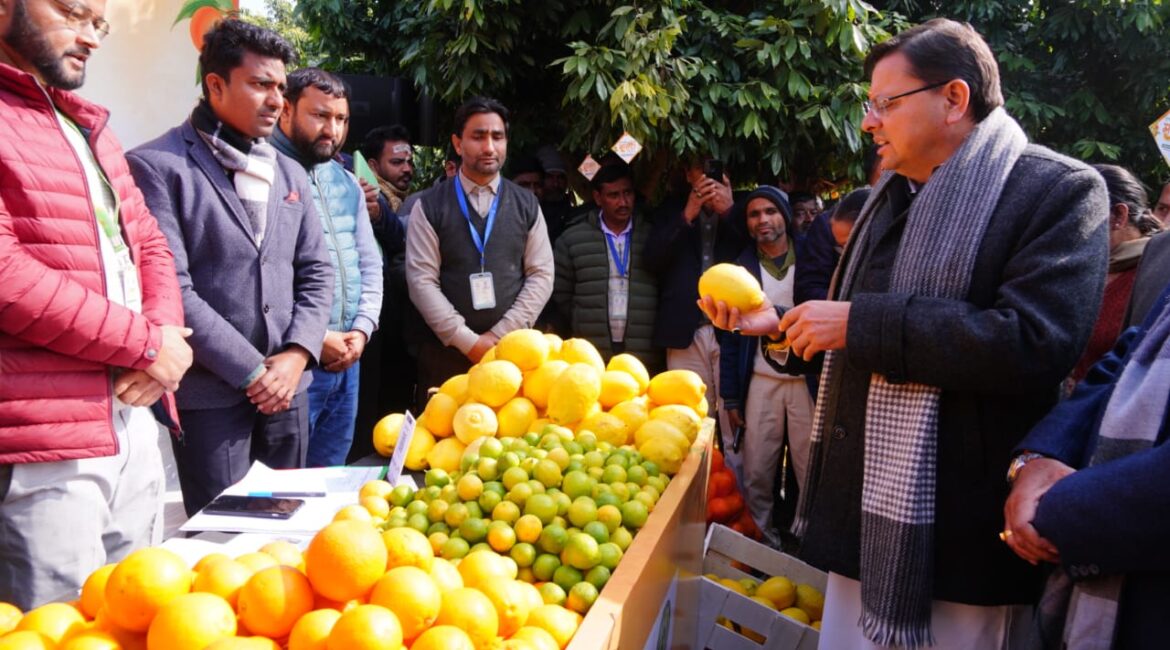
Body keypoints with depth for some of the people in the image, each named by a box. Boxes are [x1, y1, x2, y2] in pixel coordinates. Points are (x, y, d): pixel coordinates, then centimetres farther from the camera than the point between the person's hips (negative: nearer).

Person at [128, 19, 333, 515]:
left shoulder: (289, 173, 13)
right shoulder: (158, 166, -7)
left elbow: (316, 271, 13)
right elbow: (168, 286, -14)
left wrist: (296, 355, -3)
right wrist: (251, 370, -13)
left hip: (286, 384, 6)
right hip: (209, 392, -6)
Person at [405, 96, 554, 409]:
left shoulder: (526, 204, 9)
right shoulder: (430, 207, 2)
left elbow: (542, 275, 4)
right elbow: (422, 281, -5)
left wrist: (501, 336, -7)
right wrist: (468, 341, -11)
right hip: (446, 351, -1)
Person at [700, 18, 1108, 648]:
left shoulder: (1060, 189, -10)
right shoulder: (892, 198, 15)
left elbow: (1035, 342, -25)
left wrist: (860, 323, -22)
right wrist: (776, 322, 11)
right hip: (862, 511, 8)